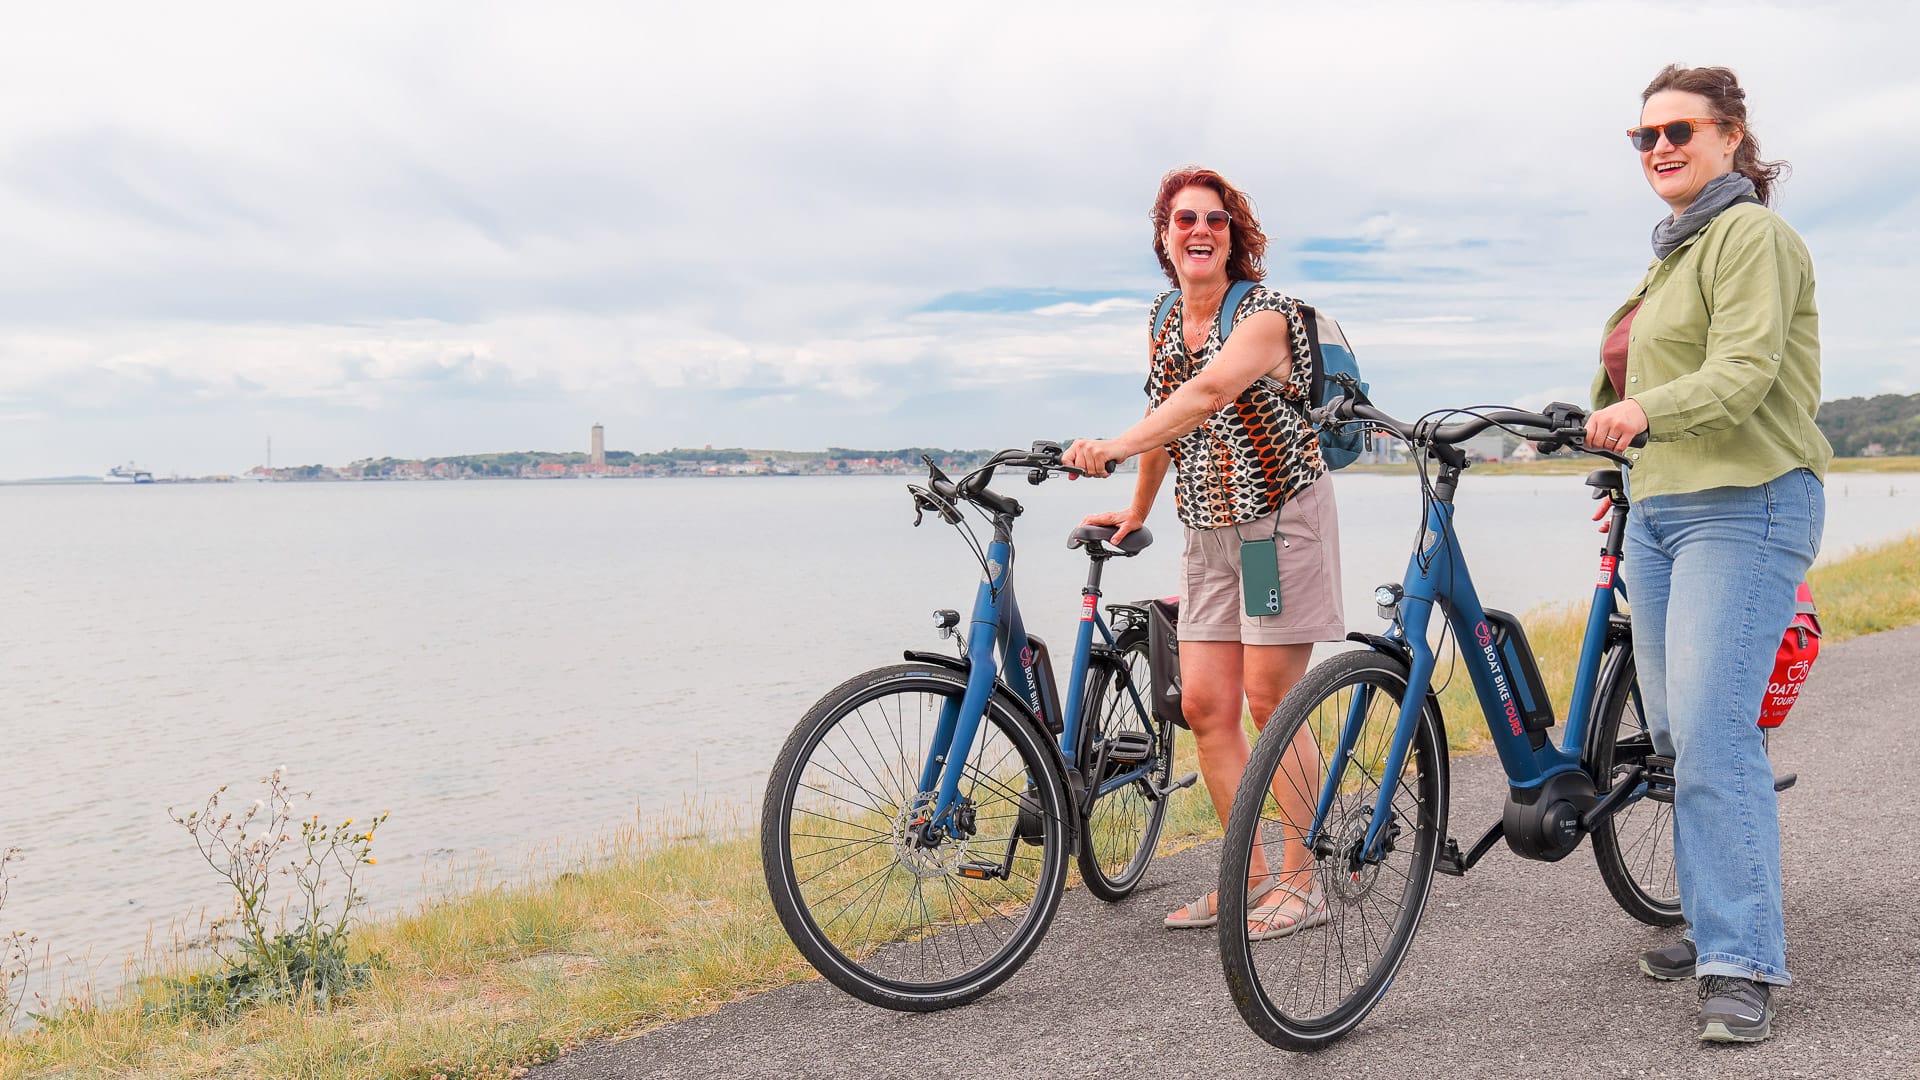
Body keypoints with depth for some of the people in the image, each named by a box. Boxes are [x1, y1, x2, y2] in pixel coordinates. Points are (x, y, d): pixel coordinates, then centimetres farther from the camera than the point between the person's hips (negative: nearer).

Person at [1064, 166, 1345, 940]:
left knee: (1271, 701, -6)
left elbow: (1208, 393, -33)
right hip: (1208, 529, 7)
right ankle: (1250, 876, 15)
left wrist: (1116, 446, -46)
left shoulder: (1265, 315, -15)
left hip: (1281, 519, -6)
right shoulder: (1163, 319, 8)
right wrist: (1136, 512, 24)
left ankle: (1301, 882, 8)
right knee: (1203, 704, 2)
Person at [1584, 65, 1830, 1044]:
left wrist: (1645, 411, -37)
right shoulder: (1675, 249, 21)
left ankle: (1742, 966, -10)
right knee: (1677, 734, 9)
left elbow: (1742, 373, -21)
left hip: (1744, 507, -9)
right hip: (1660, 509, 9)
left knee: (1712, 729, -15)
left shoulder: (1752, 234, -7)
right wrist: (1634, 473, 30)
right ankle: (1717, 924, 20)